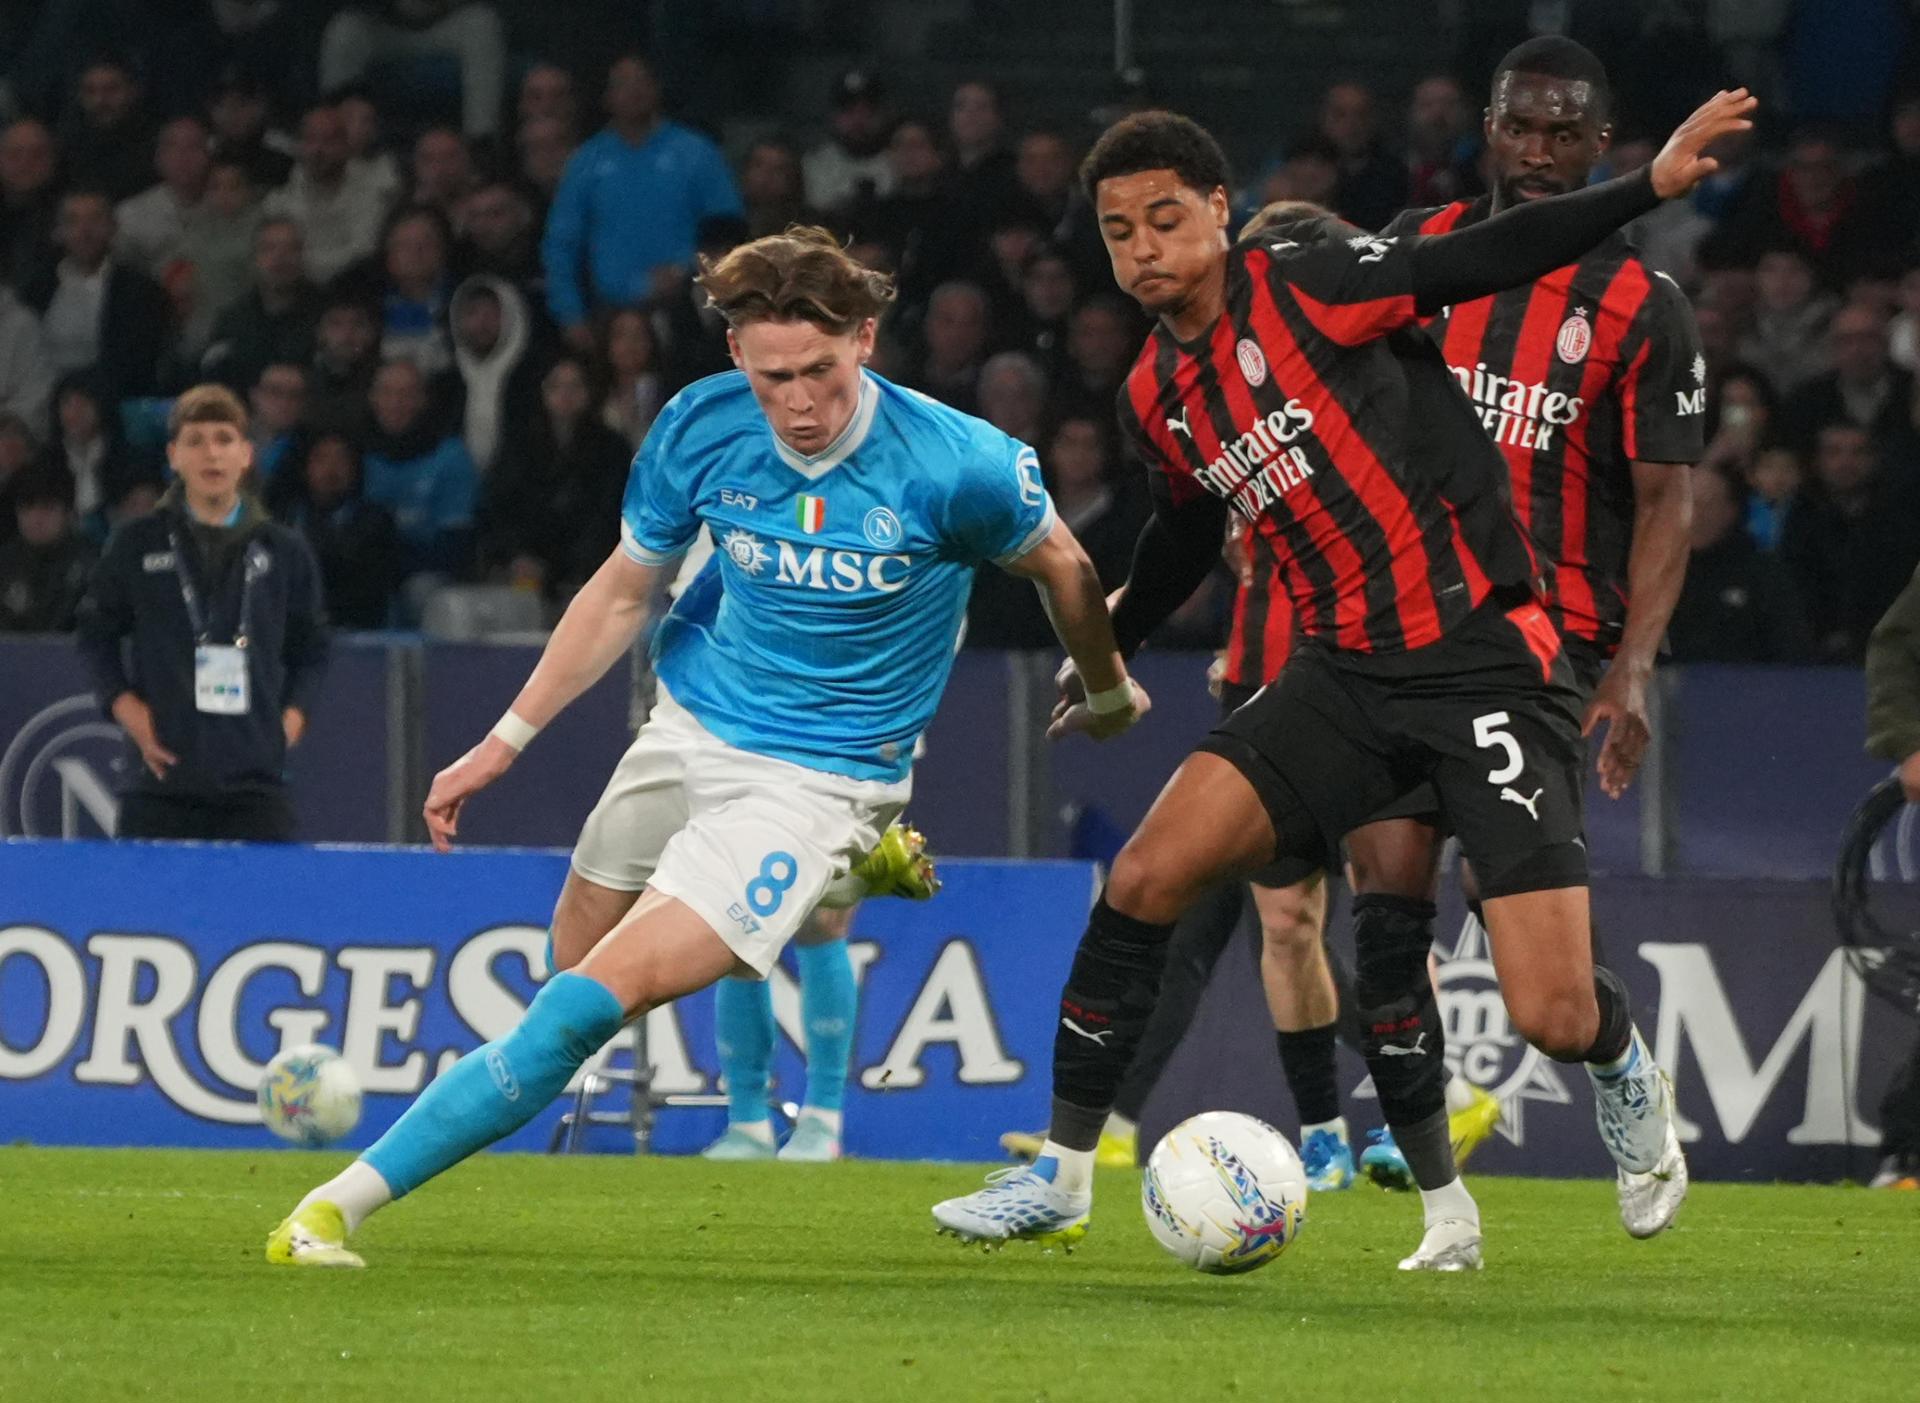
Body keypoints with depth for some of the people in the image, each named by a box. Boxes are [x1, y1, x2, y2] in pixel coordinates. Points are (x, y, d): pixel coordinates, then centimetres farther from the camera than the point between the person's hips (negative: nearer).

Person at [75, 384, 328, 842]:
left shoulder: (284, 551, 8)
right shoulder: (137, 544, 5)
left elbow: (310, 650, 19)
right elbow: (96, 633, 14)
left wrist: (292, 717, 4)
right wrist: (125, 708, 1)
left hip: (256, 786, 1)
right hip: (162, 781, -1)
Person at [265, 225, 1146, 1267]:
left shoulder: (960, 466, -20)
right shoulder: (699, 431, -9)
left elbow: (1061, 567, 1)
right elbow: (622, 592, 6)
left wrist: (1109, 693, 18)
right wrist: (506, 741, 6)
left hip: (818, 779, -6)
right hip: (687, 732, 6)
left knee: (611, 989, -17)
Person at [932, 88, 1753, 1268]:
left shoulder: (1303, 285, -11)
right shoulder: (1157, 398, 9)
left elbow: (1483, 260, -16)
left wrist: (1654, 185, -24)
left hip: (1489, 660, -6)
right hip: (1350, 672, 6)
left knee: (1554, 1017, -13)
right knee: (1147, 876, -8)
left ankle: (1625, 1070, 26)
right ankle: (1062, 1178, 5)